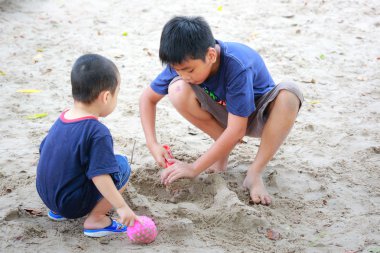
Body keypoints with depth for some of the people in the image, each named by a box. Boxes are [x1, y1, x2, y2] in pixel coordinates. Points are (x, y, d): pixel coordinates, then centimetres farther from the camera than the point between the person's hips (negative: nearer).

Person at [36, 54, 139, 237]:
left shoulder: (61, 120, 3)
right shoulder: (98, 133, -22)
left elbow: (44, 151, 15)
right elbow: (99, 176, -27)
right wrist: (121, 207, -21)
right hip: (73, 203, -8)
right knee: (122, 166, -4)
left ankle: (57, 211, 18)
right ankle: (95, 219, -4)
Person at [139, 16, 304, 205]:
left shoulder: (237, 67, -37)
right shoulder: (184, 62, -22)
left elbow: (236, 131, -35)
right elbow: (148, 98, -9)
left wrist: (194, 168, -33)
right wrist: (152, 144, -23)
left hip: (257, 115, -3)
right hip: (225, 112, 4)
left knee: (289, 94, -38)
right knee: (177, 91, -25)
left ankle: (255, 173, -25)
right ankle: (225, 146, -5)